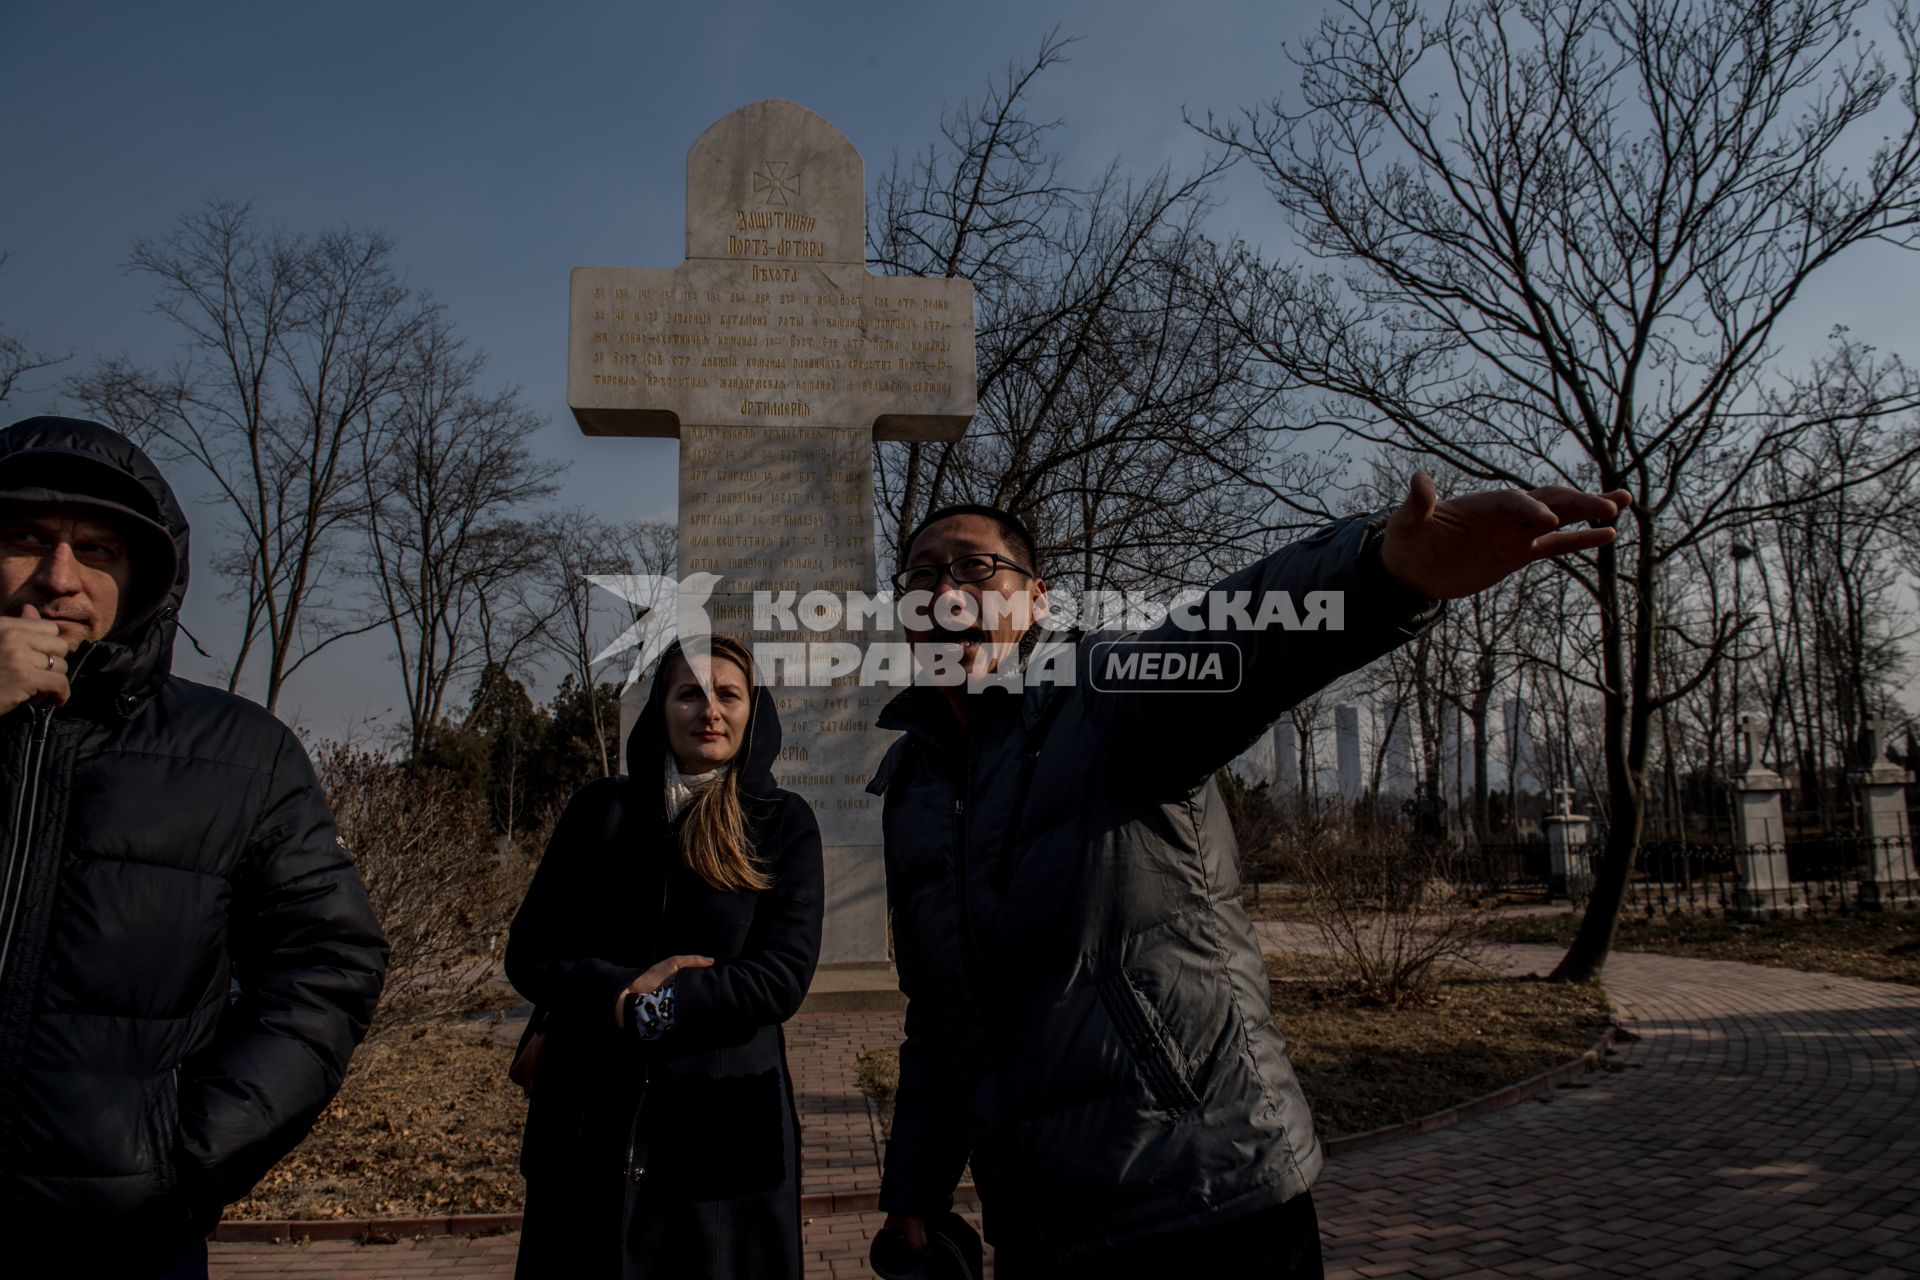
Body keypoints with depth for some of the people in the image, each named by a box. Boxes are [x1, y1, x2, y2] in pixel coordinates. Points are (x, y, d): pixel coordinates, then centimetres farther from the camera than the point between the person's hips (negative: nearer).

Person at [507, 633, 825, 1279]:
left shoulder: (784, 824, -1)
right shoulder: (602, 808, 4)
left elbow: (783, 977, -9)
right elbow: (528, 950, 1)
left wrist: (651, 1008, -17)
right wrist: (623, 988, -16)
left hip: (723, 1124, -1)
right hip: (590, 1118, 2)